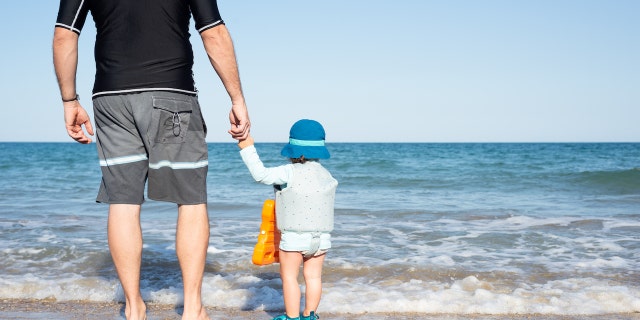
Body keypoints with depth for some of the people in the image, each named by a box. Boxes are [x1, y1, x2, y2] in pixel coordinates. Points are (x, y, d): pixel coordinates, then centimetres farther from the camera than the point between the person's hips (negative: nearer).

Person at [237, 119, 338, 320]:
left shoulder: (290, 173, -16)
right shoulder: (326, 176, 6)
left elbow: (261, 174, -20)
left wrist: (247, 149, -13)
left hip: (294, 237, -6)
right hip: (322, 236, 6)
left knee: (289, 275, 6)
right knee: (313, 275, 11)